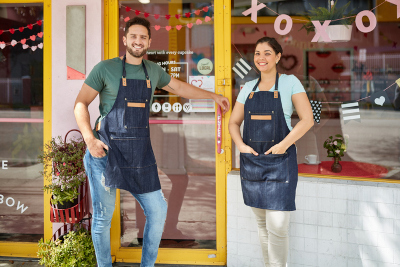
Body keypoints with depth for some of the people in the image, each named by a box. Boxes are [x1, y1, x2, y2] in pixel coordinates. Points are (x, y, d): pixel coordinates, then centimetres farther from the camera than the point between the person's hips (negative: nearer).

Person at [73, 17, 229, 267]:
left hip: (140, 154, 5)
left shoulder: (153, 71, 12)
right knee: (103, 216, 2)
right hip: (107, 152, -5)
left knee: (158, 210, 5)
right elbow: (81, 104, -1)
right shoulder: (106, 68, -2)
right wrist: (90, 139, -13)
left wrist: (213, 96, 35)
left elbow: (178, 87, 30)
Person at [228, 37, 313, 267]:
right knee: (262, 223, 14)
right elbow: (234, 122, 15)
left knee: (277, 226, -9)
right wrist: (241, 145, -3)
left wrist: (283, 145, -15)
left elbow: (307, 120, -8)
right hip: (251, 161, 5)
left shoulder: (289, 82, -1)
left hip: (280, 161, -5)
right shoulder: (249, 88, 12)